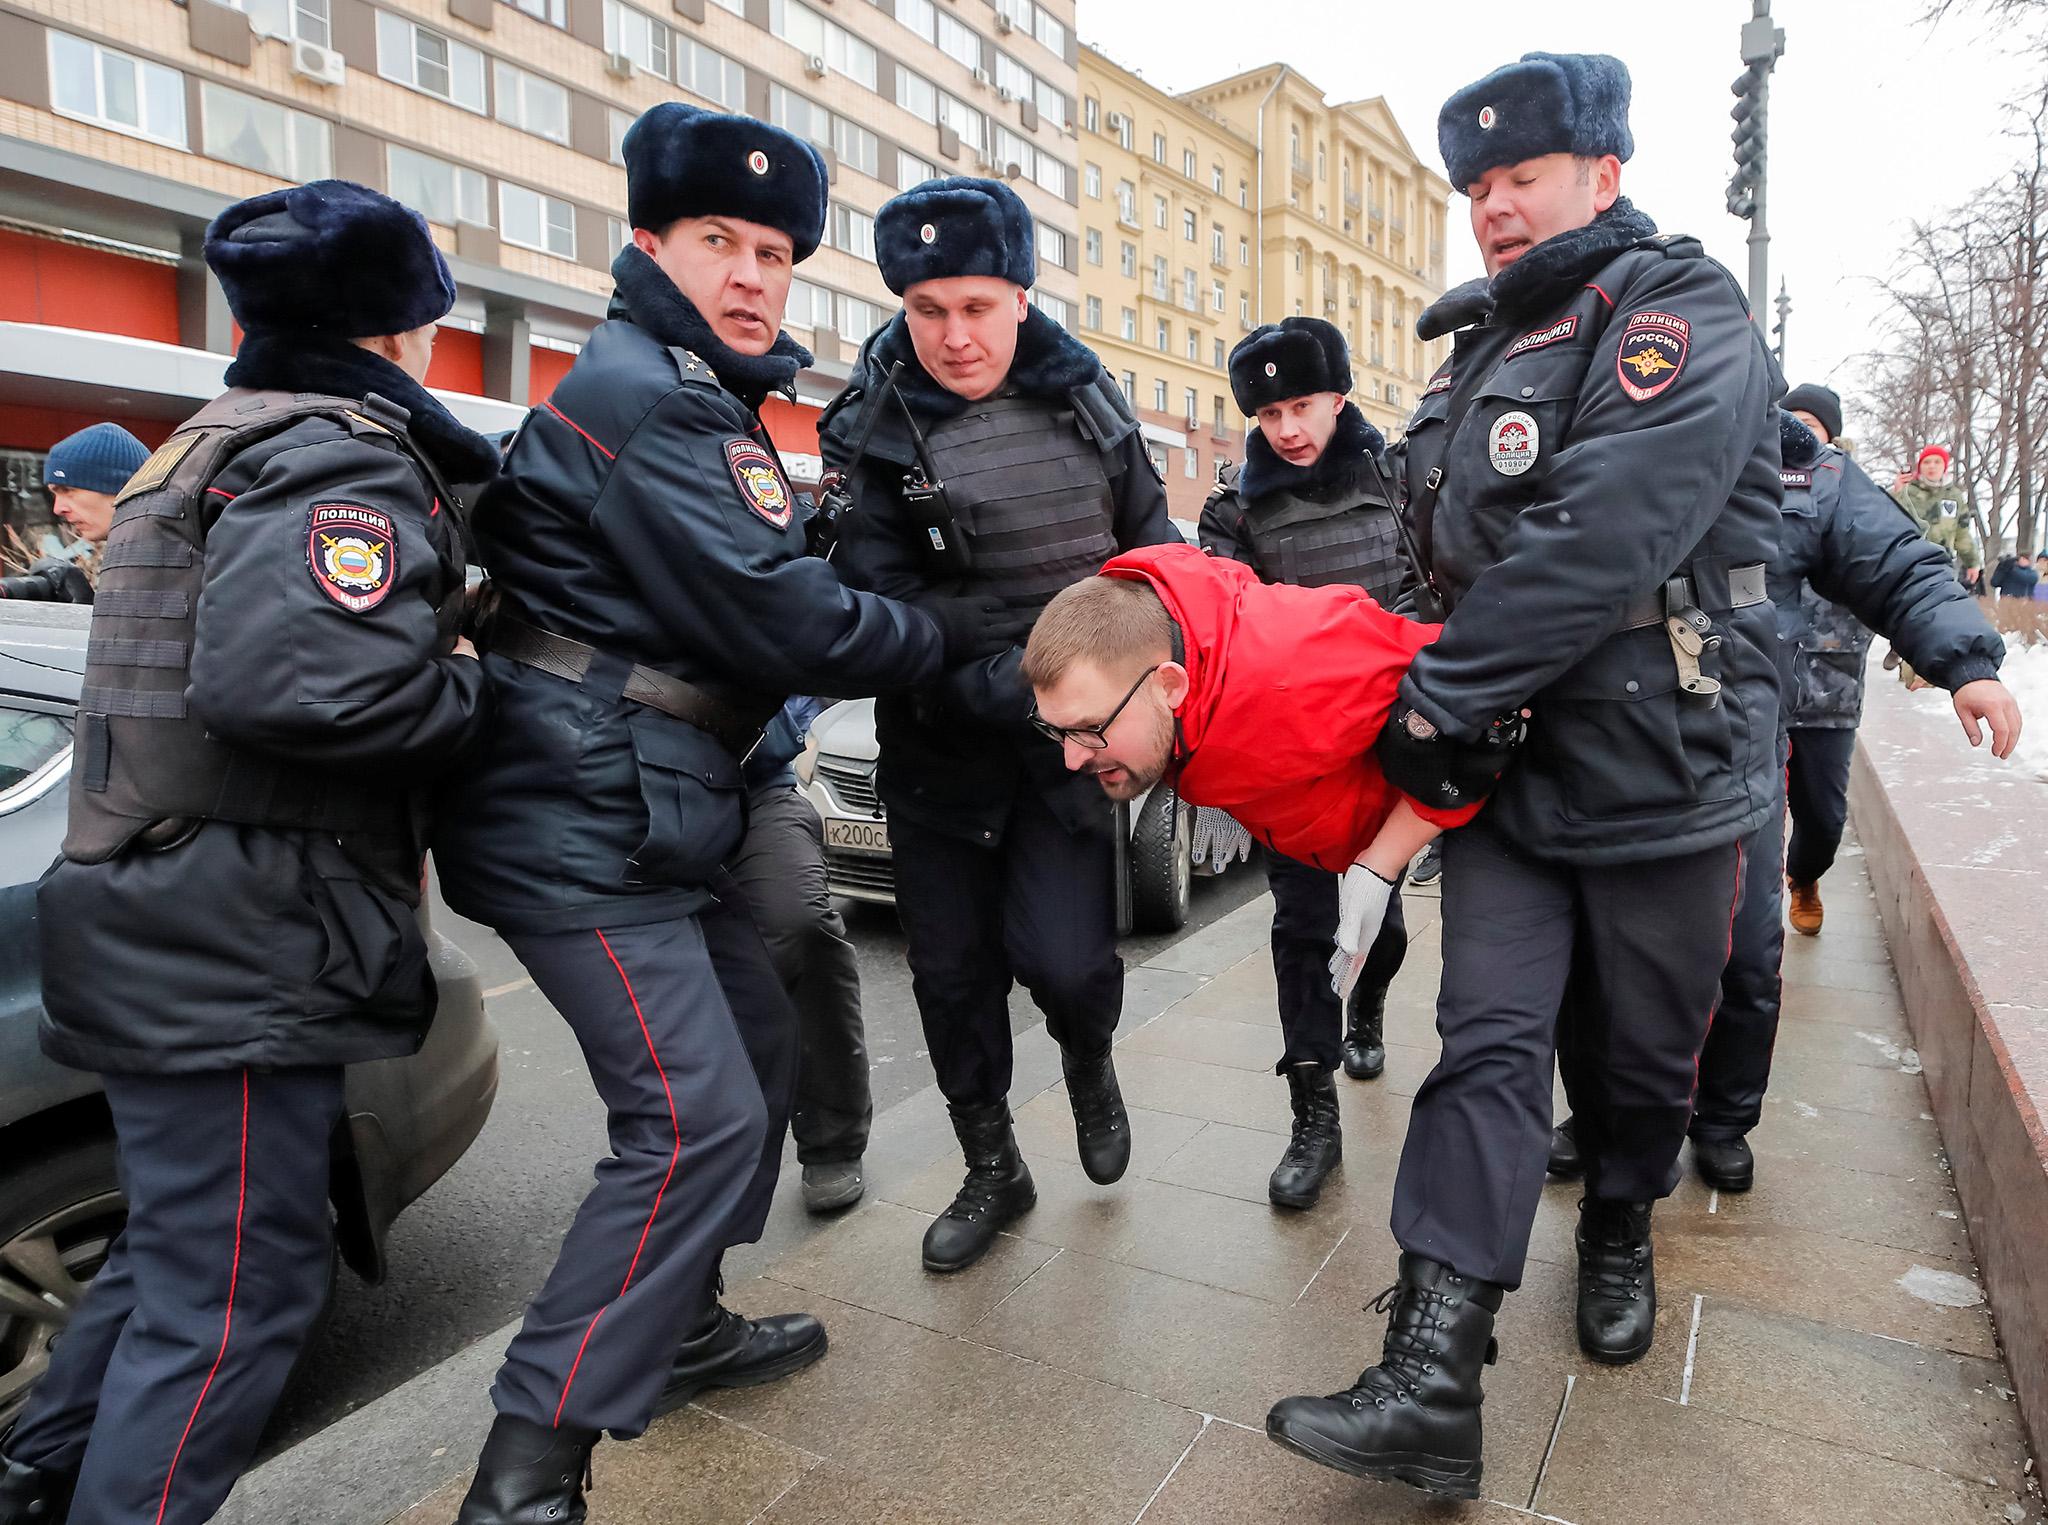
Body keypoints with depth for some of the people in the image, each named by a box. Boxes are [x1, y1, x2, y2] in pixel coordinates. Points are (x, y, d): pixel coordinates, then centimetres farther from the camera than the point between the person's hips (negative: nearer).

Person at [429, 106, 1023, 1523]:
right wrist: (942, 635, -7)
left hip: (651, 819, 11)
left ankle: (680, 1327, 34)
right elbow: (777, 619, -20)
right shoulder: (643, 396, -15)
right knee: (696, 1117, -13)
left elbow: (755, 594, 17)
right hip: (583, 829, -11)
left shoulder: (700, 399, 19)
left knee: (759, 1043, 17)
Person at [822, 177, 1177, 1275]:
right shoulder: (872, 430, -7)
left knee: (1059, 952, -13)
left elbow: (1152, 543, 13)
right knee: (952, 970, 8)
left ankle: (1089, 1060, 25)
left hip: (1074, 732, 1)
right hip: (941, 751, 0)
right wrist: (1009, 690, -28)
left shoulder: (1082, 393, 3)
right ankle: (991, 1171, 31)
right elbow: (882, 609, -17)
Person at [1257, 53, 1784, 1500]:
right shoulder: (1483, 347, 16)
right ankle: (1432, 1388, -5)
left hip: (1662, 776, -5)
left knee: (1642, 1051, 12)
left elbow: (1598, 544, -24)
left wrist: (1435, 699, -21)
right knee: (1488, 1044, -4)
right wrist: (1427, 700, 11)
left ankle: (1620, 1233, 42)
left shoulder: (1681, 320, -8)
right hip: (1507, 773, 5)